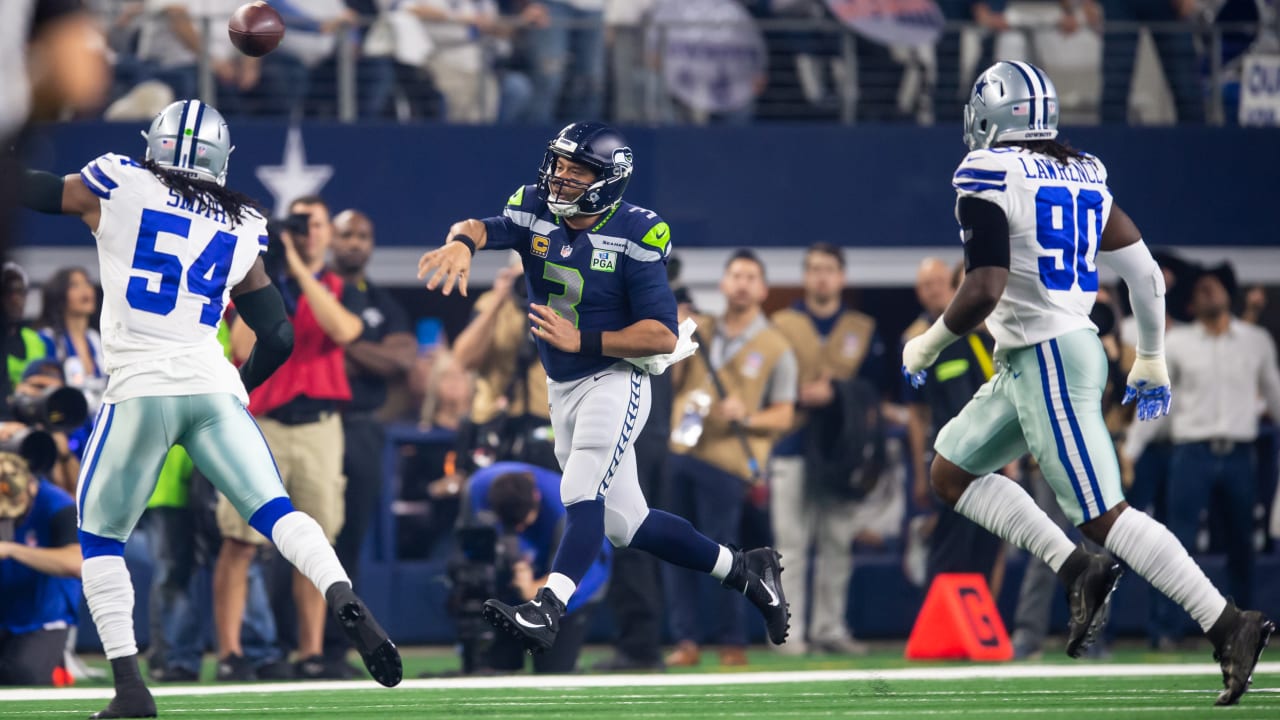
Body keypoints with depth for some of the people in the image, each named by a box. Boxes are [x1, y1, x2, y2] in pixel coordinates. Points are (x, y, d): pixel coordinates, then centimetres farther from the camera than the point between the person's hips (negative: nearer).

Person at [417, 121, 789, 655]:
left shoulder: (634, 236, -15)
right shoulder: (535, 213, -2)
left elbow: (663, 335, -19)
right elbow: (483, 228, -24)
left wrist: (581, 340, -27)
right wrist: (462, 241, -48)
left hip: (614, 381, -7)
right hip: (561, 389, 7)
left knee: (582, 493, -26)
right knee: (624, 523, 12)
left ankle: (546, 612, -37)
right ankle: (744, 572, 24)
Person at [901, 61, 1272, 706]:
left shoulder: (988, 179, -13)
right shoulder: (1081, 176, 11)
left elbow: (985, 290, -22)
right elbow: (1145, 273, 11)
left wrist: (927, 346, -5)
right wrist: (1151, 361, 23)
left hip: (1047, 361, -9)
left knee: (1105, 517, -8)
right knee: (951, 473, 17)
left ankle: (1229, 627, -11)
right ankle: (1076, 570, 7)